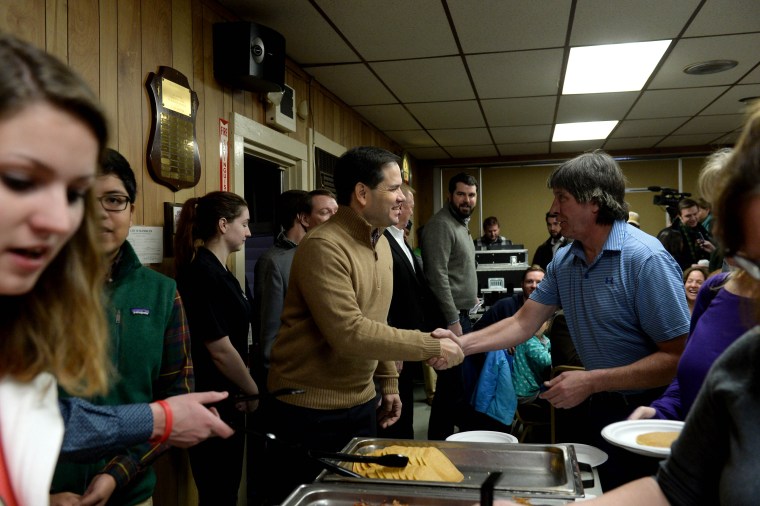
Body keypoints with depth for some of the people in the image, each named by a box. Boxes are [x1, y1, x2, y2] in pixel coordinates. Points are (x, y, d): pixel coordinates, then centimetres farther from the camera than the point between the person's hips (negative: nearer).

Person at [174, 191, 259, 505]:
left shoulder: (218, 271, 10)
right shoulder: (201, 273, -20)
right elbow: (219, 350, -22)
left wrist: (243, 391, 7)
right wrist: (253, 391, -8)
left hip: (229, 402, 9)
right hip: (214, 406, -9)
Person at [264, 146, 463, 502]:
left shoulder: (381, 243, 7)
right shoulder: (323, 247, -22)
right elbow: (349, 333, -28)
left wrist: (388, 382, 13)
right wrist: (431, 345, -24)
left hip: (361, 402, 8)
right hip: (310, 409, -8)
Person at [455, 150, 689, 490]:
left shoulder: (645, 258, -22)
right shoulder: (564, 260, 0)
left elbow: (677, 357, -24)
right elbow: (524, 323, 1)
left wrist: (591, 382, -26)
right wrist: (462, 344, -10)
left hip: (647, 412, -6)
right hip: (600, 408, 6)